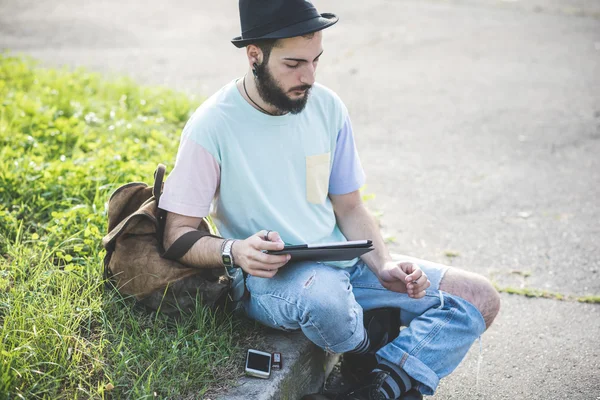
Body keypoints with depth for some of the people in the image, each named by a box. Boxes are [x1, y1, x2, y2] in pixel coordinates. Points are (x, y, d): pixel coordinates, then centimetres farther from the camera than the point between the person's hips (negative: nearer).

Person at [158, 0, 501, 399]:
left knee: (480, 298, -3)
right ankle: (374, 348, -6)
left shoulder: (327, 106, 2)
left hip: (344, 263, 6)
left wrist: (384, 267, -8)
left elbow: (349, 206, 9)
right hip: (269, 278, -5)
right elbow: (177, 234, -10)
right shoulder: (212, 126, -13)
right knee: (323, 295, -41)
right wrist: (233, 251, -30)